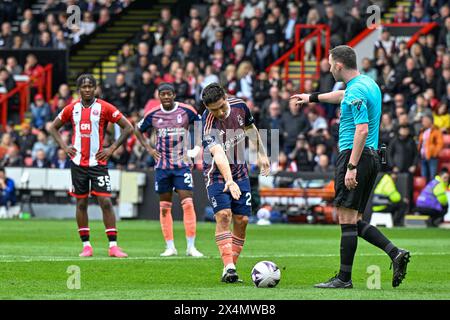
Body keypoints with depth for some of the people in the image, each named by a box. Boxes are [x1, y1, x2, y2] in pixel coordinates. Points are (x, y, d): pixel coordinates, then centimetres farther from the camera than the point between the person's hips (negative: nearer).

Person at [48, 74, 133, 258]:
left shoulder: (104, 108, -3)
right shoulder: (72, 109, 6)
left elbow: (128, 127, -1)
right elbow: (53, 127, 19)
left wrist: (112, 148, -6)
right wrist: (64, 147, 5)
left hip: (98, 162, -3)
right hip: (78, 163, 3)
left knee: (106, 202, -10)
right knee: (81, 203, 5)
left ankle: (113, 246, -9)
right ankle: (86, 245, 11)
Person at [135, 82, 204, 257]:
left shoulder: (187, 111, -4)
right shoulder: (152, 114, 1)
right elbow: (138, 130, 18)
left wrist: (199, 147, -1)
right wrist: (148, 148, 7)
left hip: (182, 164, -2)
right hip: (162, 166, 2)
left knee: (187, 203, -12)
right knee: (164, 207, 4)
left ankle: (191, 246, -9)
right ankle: (170, 247, 10)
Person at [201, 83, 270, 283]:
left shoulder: (239, 106, -9)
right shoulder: (208, 124, -26)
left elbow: (251, 129, 14)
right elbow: (218, 154, -39)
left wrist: (261, 154, 18)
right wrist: (229, 181, -50)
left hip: (239, 171, 5)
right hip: (216, 173, -5)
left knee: (242, 220, -1)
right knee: (223, 215, -21)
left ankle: (231, 268, 6)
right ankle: (228, 267, -25)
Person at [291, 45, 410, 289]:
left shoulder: (356, 91, -15)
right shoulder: (367, 83, 16)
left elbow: (362, 130, -22)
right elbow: (343, 96, 37)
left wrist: (352, 167, -25)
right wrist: (312, 97, 49)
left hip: (355, 155, -10)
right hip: (372, 158, 10)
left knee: (347, 219, -6)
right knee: (353, 221, 12)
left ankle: (344, 278, -4)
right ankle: (395, 253, 0)